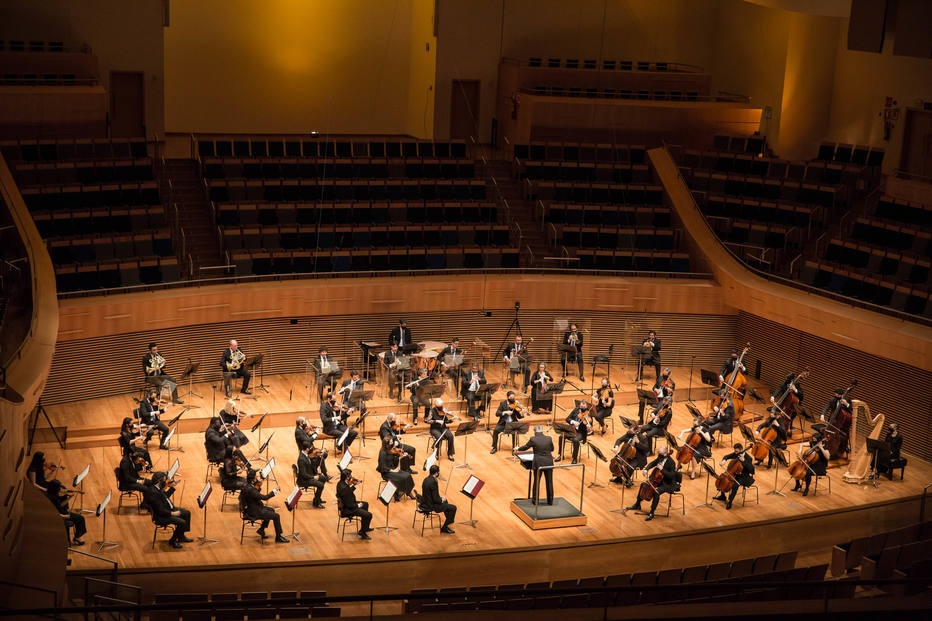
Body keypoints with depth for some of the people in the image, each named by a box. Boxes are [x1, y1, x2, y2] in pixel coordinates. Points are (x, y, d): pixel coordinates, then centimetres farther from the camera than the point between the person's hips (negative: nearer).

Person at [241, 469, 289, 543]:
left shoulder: (248, 485, -1)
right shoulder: (249, 489, -30)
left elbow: (258, 495, 12)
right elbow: (264, 497, -29)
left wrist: (258, 486, -4)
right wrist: (274, 492, -17)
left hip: (252, 508, 10)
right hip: (253, 512, -10)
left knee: (271, 510, 27)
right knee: (276, 516, -7)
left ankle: (261, 530, 31)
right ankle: (278, 538, 6)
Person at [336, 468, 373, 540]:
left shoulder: (341, 483, -5)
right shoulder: (344, 488, -34)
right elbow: (349, 505, -28)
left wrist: (354, 485, 5)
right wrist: (358, 505, -12)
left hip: (345, 504, 11)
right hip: (347, 510, -11)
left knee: (365, 504, 28)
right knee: (368, 515, -13)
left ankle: (365, 527, 40)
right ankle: (362, 533, 9)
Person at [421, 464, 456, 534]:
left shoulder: (426, 479, 2)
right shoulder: (433, 482, -27)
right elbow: (436, 499, -25)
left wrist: (441, 498, 9)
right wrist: (442, 500, -5)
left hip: (426, 502, 10)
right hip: (430, 506, -10)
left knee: (445, 501, 33)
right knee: (453, 508, -5)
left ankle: (448, 520, 48)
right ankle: (444, 528, 5)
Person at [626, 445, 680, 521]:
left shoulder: (671, 462, -26)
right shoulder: (660, 458, -4)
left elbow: (672, 476, -30)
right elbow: (652, 464, 11)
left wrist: (662, 469, -35)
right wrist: (646, 469, -7)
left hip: (668, 484, -9)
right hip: (659, 480, 9)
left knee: (656, 492, -32)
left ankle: (651, 513, -20)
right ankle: (637, 505, 26)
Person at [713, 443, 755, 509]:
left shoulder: (748, 458, -23)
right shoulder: (735, 454, -4)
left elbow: (751, 470, -32)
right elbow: (727, 456, 10)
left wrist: (744, 461, -38)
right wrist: (724, 460, -14)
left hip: (744, 476, -8)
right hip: (735, 474, 8)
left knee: (735, 485, -32)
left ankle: (729, 501, -15)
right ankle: (722, 496, 22)